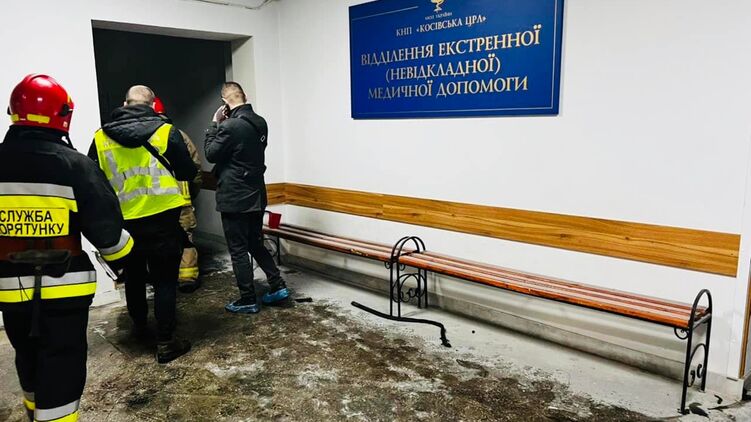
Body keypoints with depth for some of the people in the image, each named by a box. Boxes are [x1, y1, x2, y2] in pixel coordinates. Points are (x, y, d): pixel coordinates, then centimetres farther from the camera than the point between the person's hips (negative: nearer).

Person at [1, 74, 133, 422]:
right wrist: (123, 261, 6)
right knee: (62, 368, 5)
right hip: (63, 287, -4)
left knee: (29, 361, 24)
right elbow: (105, 227, -11)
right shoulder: (75, 165, -12)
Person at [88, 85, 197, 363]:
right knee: (165, 280, 3)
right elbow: (188, 173, -3)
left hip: (123, 222, 3)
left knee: (133, 277, 21)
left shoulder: (101, 137, 1)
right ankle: (166, 343, 4)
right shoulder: (166, 131, -7)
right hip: (162, 220, -3)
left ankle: (139, 326, 39)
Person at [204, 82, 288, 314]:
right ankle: (278, 286, 18)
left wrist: (215, 124, 0)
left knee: (238, 251, 3)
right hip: (256, 196, 8)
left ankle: (248, 300, 12)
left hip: (234, 199, -8)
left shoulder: (230, 126, -20)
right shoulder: (260, 123, 5)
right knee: (256, 244, 20)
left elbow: (210, 154, -7)